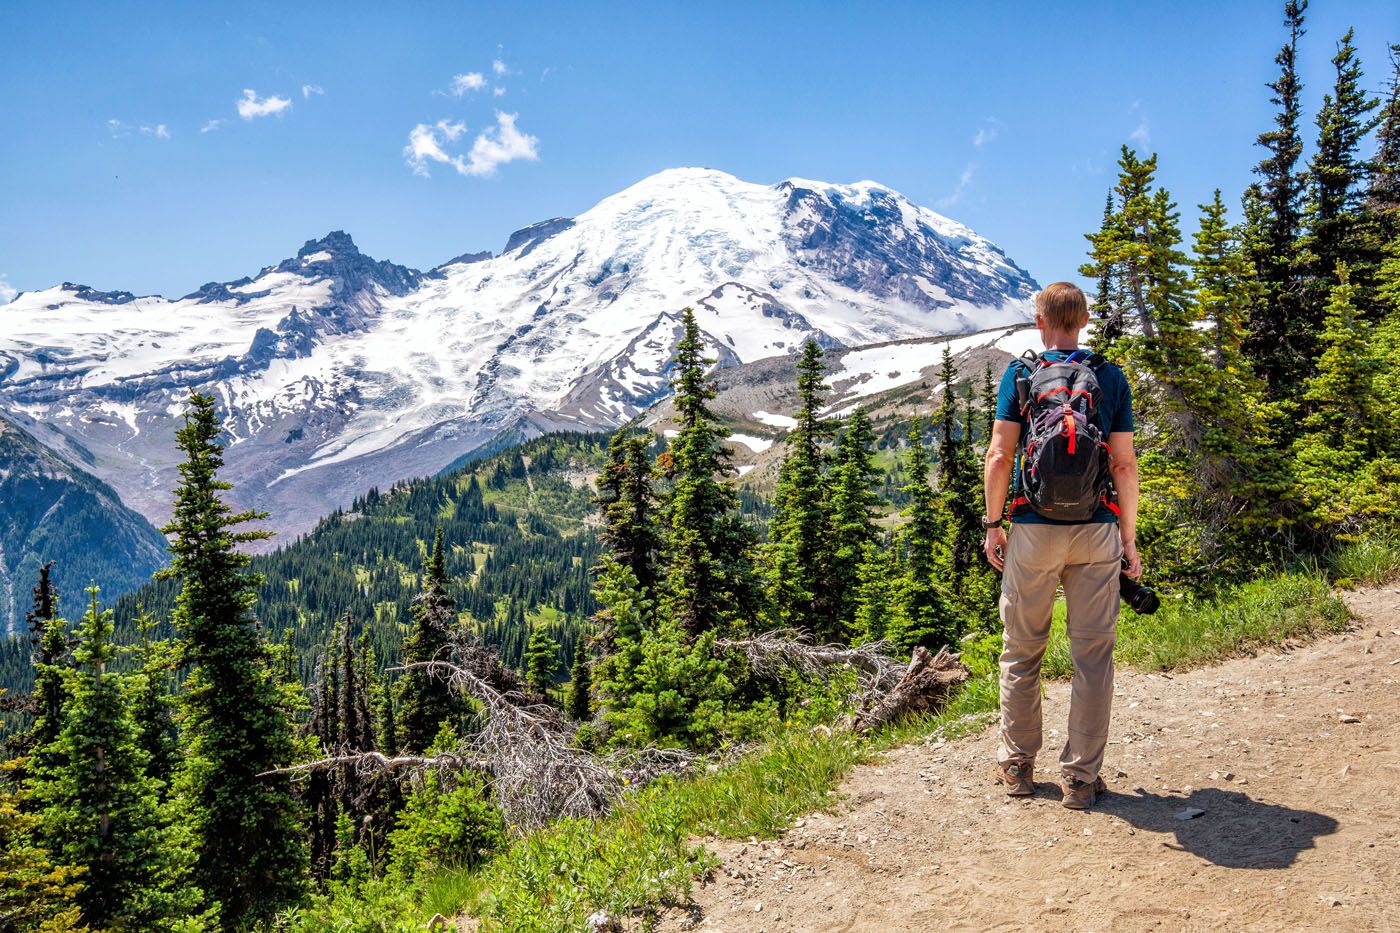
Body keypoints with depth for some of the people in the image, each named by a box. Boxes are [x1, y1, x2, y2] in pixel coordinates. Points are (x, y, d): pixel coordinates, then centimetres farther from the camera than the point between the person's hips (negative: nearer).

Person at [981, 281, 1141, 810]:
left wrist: (992, 524, 3)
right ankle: (1081, 777, 11)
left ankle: (1017, 766, 21)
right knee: (1093, 653, 6)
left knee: (1021, 651, 11)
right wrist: (1129, 538, 8)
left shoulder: (1019, 373, 0)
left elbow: (1000, 456, -5)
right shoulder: (1111, 378, 4)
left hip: (1033, 529, -1)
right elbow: (1124, 465, 2)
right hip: (1096, 531, 1)